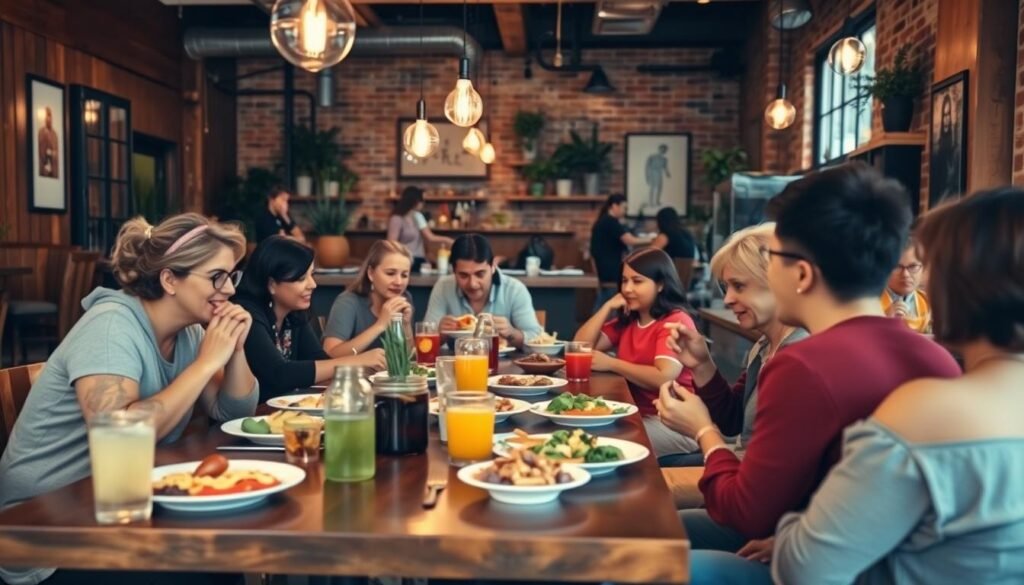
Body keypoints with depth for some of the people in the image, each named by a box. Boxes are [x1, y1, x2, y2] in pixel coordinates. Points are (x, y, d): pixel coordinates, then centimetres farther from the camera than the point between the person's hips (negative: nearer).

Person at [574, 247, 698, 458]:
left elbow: (663, 379, -24)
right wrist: (608, 307, 0)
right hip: (637, 415, 7)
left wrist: (611, 363, -14)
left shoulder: (676, 321, -12)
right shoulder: (627, 320, 13)